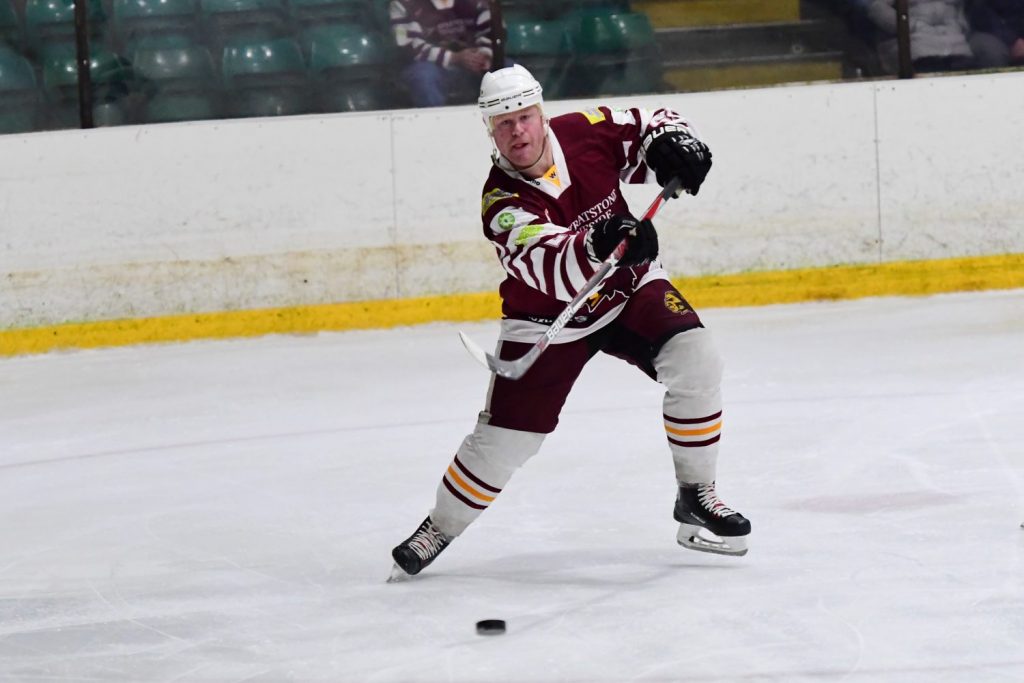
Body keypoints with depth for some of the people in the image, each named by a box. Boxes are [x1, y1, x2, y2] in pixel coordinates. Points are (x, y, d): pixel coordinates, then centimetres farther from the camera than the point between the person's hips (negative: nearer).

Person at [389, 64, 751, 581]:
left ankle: (695, 497, -6)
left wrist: (669, 144, -23)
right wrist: (597, 245, -62)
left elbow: (647, 127, 1)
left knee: (695, 360, -22)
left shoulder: (583, 132, -16)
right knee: (504, 438, -5)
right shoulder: (502, 201, -27)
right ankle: (439, 528, 20)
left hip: (628, 286, 3)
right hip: (547, 318, -3)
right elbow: (552, 269, -42)